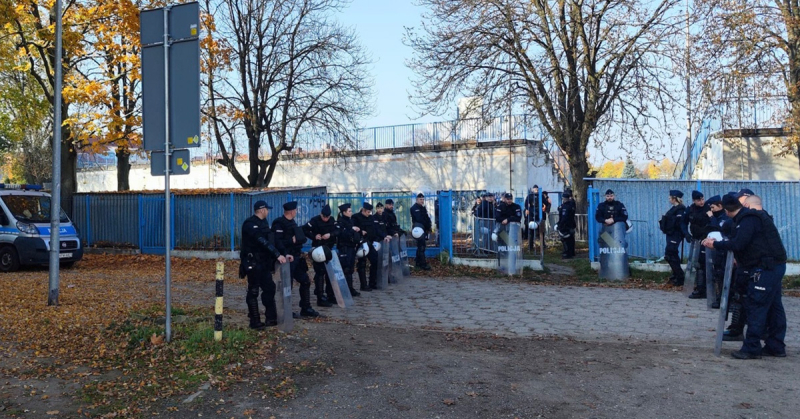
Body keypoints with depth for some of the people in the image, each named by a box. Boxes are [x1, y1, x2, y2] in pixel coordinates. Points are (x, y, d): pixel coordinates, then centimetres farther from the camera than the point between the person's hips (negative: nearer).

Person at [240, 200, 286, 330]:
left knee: (269, 288, 10)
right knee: (253, 292, -1)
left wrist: (283, 254, 8)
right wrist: (277, 255, -31)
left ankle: (271, 318, 18)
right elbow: (262, 242, -26)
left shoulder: (263, 223, 13)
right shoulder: (250, 224, -17)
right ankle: (255, 322, 7)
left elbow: (270, 240, 15)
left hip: (263, 262, 9)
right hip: (253, 263, -9)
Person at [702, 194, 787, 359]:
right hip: (774, 266, 11)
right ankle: (776, 346, 21)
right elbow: (741, 242, 18)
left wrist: (715, 244, -13)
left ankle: (751, 348, -2)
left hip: (766, 268, -11)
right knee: (773, 307, 14)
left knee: (755, 307, -7)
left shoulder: (748, 219, -17)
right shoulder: (751, 216, 15)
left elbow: (738, 244, -24)